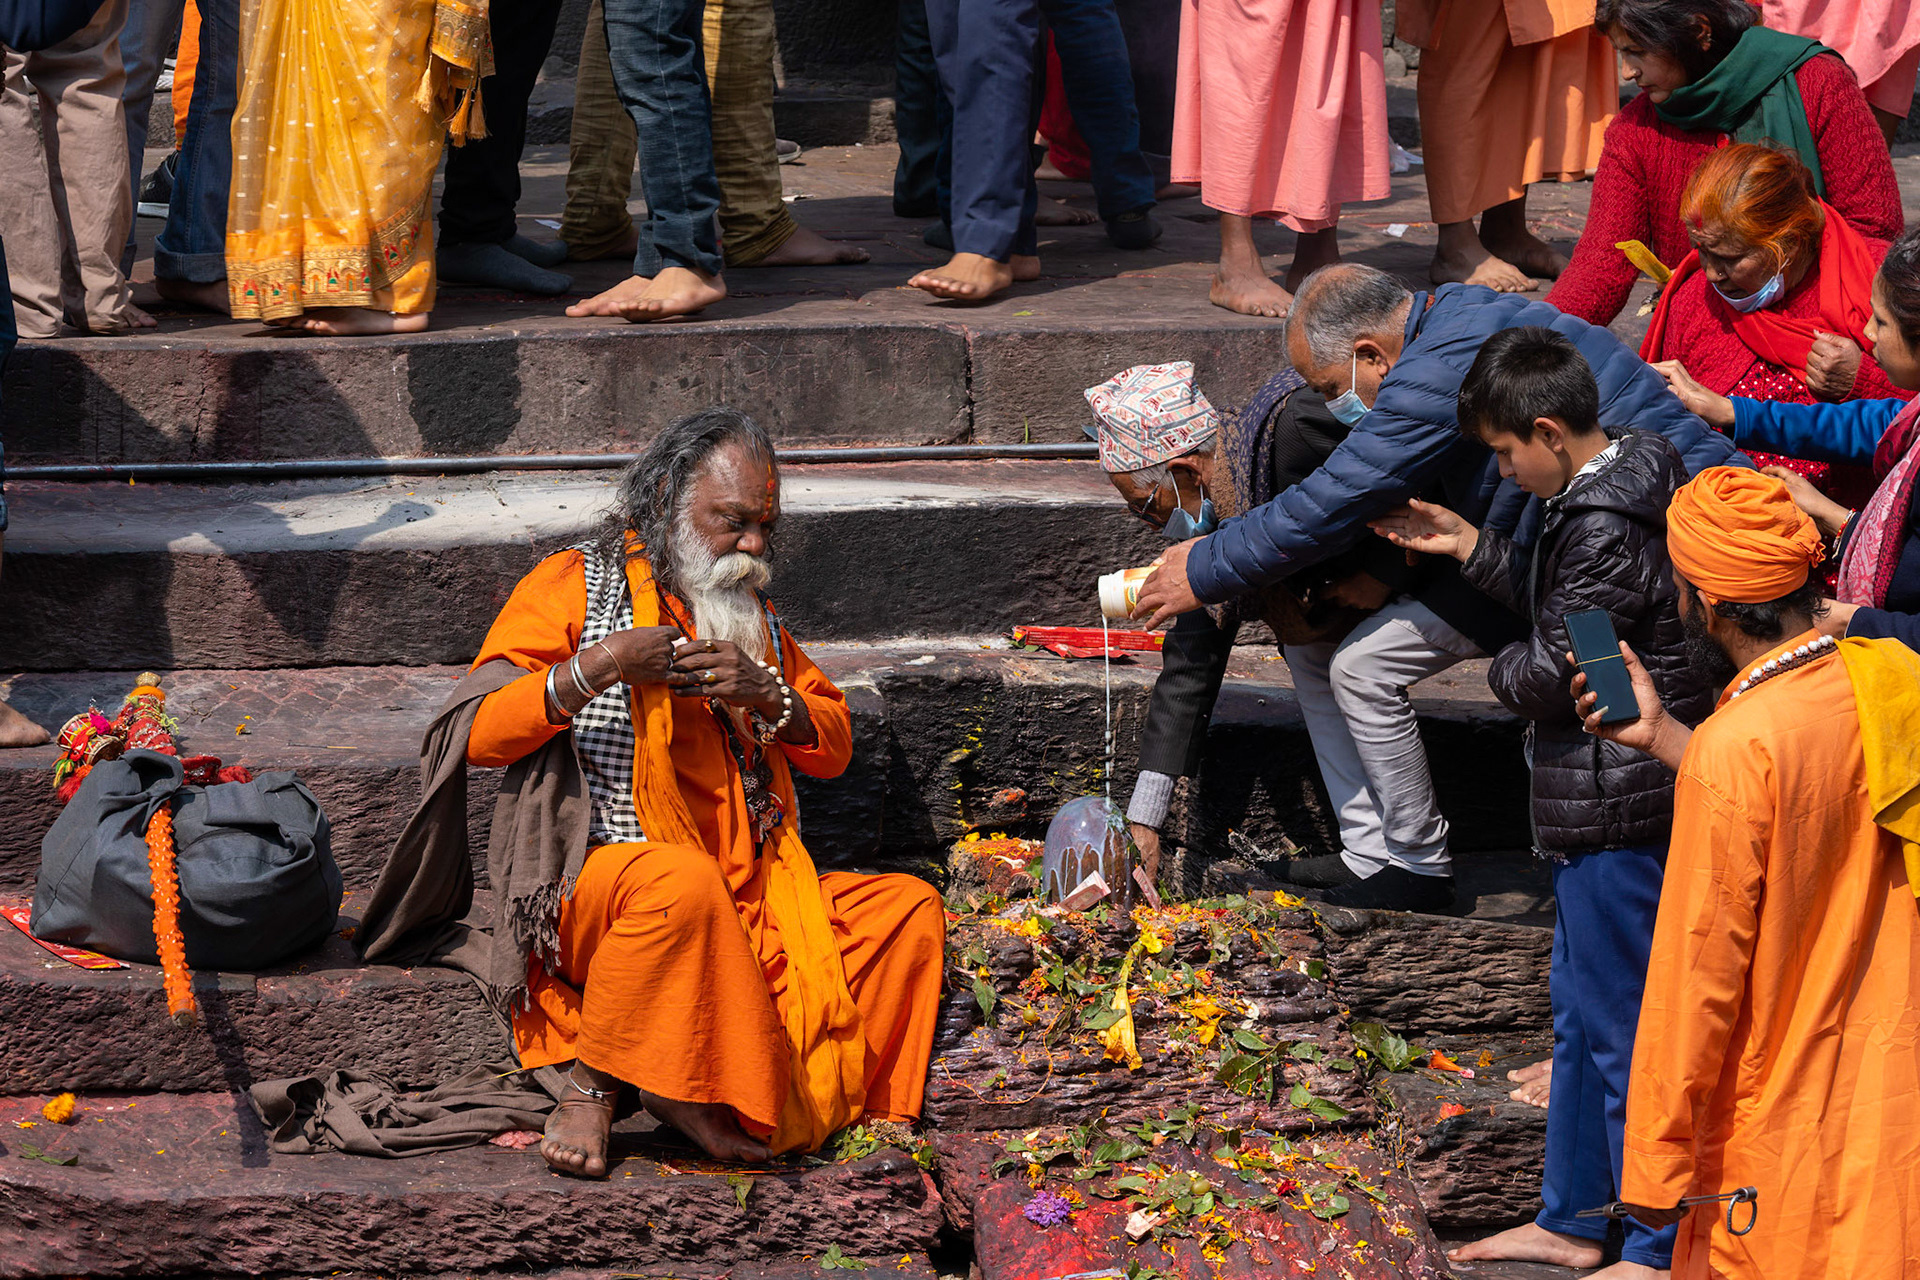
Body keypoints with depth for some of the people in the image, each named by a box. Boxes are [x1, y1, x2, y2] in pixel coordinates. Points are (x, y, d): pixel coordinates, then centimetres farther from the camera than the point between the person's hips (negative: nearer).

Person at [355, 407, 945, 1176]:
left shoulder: (754, 619, 22)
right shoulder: (576, 586, 2)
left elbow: (834, 747, 19)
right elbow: (469, 736, -7)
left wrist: (766, 695, -2)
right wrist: (595, 669, -19)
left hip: (749, 907, 6)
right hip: (592, 883, -6)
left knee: (909, 910, -8)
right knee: (683, 879, -39)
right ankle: (593, 1084, -20)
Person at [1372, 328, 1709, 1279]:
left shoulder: (1605, 529, -24)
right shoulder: (1629, 480, 7)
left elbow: (1553, 675, -22)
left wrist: (1505, 668, -1)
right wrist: (1471, 550, 13)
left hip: (1616, 808, -11)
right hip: (1608, 801, 11)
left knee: (1622, 1029, 1)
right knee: (1580, 1015, 20)